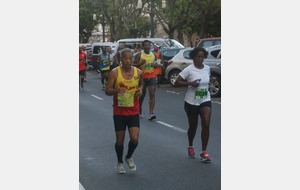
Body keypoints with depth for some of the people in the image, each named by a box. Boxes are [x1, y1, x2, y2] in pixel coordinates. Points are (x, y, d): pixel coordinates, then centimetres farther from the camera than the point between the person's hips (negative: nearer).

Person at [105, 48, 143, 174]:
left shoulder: (138, 72, -1)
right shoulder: (114, 73, -10)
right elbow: (107, 91, -7)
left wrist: (140, 90, -4)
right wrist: (116, 90, -28)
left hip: (133, 111, 2)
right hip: (119, 111, -2)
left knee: (134, 139, -6)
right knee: (120, 140, 8)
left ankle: (129, 157, 24)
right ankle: (120, 162, 30)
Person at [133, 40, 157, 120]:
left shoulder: (153, 55, 10)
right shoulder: (139, 55, -4)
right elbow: (134, 65, -6)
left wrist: (155, 65, 1)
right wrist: (140, 63, -24)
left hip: (152, 76, 2)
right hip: (142, 77, -2)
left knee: (152, 94, -10)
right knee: (142, 95, 10)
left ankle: (151, 113, -16)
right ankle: (139, 110, 32)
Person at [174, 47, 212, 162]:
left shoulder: (207, 68, 2)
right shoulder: (189, 70, -12)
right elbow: (177, 82, -14)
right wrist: (190, 83, -25)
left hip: (205, 101, 2)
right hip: (191, 102, -2)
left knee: (206, 124, -15)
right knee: (193, 126, 12)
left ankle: (204, 152, -8)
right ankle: (190, 147, 40)